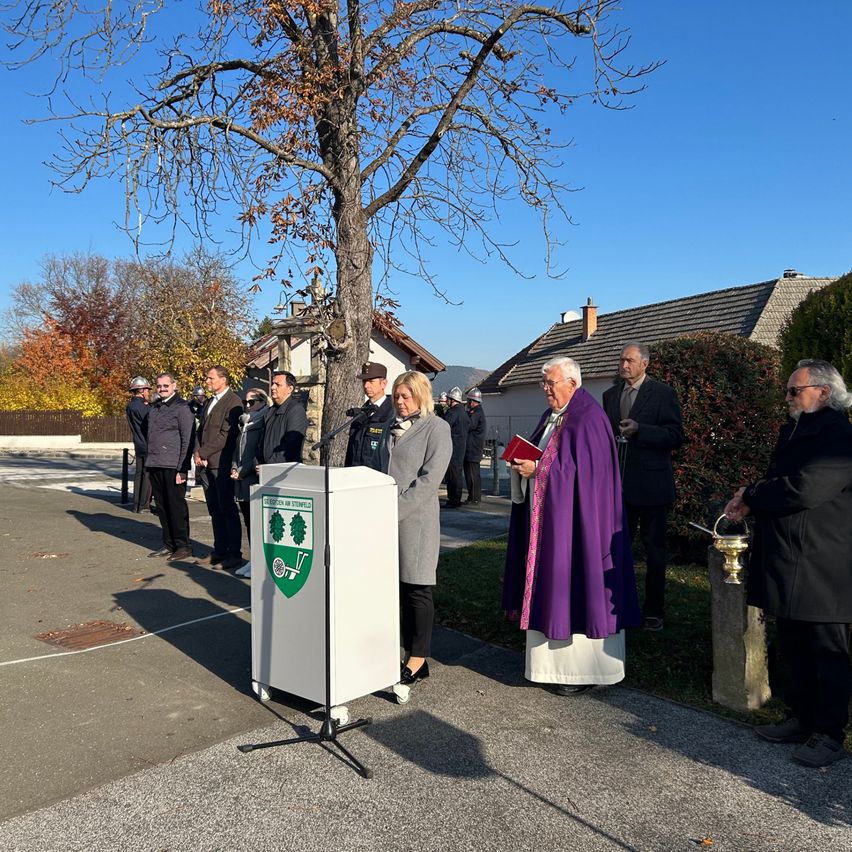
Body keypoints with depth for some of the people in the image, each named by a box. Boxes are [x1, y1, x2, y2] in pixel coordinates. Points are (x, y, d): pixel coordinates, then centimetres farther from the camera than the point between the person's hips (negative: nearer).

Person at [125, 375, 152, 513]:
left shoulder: (130, 406, 12)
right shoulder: (142, 407, -17)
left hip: (138, 445, 9)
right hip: (147, 446, -9)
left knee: (139, 474, 13)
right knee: (148, 475, -3)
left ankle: (137, 504, 18)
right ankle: (143, 505, 0)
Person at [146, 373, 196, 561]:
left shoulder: (181, 407, -6)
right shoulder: (154, 408, 17)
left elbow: (188, 439, -10)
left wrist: (182, 469, -15)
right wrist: (149, 461, 13)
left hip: (172, 466, -7)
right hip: (155, 465, 7)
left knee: (176, 506, -2)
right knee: (161, 506, 11)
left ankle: (183, 546, 7)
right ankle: (169, 544, 21)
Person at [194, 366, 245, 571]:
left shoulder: (233, 402, -10)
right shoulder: (210, 402, 19)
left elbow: (226, 435, -16)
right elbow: (201, 430, 21)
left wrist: (203, 453, -12)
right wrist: (197, 453, 4)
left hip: (222, 463, -8)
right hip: (206, 463, 9)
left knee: (228, 509, -5)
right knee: (214, 510, 12)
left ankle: (234, 554, 1)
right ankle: (219, 551, 19)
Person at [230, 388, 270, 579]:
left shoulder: (264, 423, -9)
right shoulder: (244, 424, 18)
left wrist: (242, 471, -12)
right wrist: (234, 468, 8)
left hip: (255, 479, -8)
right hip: (242, 481, 8)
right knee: (248, 521, 11)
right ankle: (253, 561, 18)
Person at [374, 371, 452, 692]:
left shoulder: (436, 429, -4)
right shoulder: (392, 426, 17)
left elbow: (428, 480, -13)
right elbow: (378, 469, 20)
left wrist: (395, 509, -17)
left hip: (415, 519, -6)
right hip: (387, 519, 6)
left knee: (416, 588, 1)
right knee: (396, 587, 9)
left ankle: (418, 659, 12)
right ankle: (409, 650, 21)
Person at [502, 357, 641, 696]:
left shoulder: (588, 419, -14)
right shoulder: (551, 416, 14)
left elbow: (584, 471, -21)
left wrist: (537, 470, -21)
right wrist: (523, 464, -2)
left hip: (574, 520, -9)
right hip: (546, 518, 9)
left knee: (574, 585, -3)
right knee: (552, 585, 12)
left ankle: (585, 670, 9)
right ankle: (558, 658, 24)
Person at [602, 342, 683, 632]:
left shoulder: (663, 394, -5)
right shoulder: (611, 395, 12)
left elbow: (675, 436, -12)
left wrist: (639, 429, -24)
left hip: (651, 485, -5)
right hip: (619, 484, 5)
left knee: (654, 549, 6)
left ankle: (654, 611, 17)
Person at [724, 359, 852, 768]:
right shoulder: (791, 432, 14)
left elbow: (803, 488, -26)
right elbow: (777, 483, 21)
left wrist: (750, 496, -12)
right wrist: (749, 503, 0)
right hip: (786, 565, 9)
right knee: (794, 650, 18)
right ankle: (800, 718, 31)